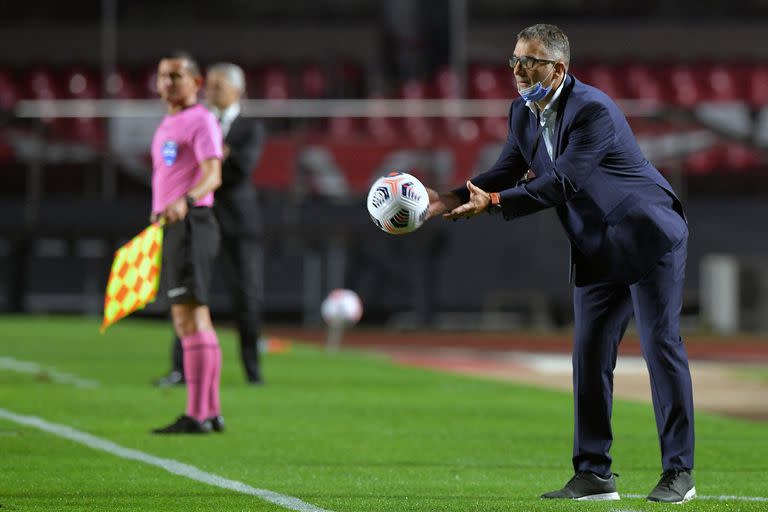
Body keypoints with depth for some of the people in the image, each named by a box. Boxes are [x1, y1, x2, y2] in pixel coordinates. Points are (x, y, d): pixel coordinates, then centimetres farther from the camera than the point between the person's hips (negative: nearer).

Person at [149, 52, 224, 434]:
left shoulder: (201, 121, -9)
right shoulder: (167, 126, 20)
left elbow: (212, 175, -23)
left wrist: (185, 201, -40)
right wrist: (158, 218, 24)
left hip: (190, 223, -10)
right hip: (170, 227, 10)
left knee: (190, 316, -14)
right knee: (188, 321, 12)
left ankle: (196, 415, -17)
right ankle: (211, 412, 18)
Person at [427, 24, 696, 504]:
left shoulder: (593, 110, -23)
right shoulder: (523, 111, 3)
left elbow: (561, 183, -27)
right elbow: (508, 172, 5)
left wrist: (493, 203, -28)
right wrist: (450, 200, -9)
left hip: (648, 239, -8)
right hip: (597, 249, 8)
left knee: (662, 346, -5)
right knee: (590, 355, 4)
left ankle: (679, 472, -1)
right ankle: (594, 473, 8)